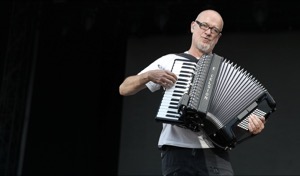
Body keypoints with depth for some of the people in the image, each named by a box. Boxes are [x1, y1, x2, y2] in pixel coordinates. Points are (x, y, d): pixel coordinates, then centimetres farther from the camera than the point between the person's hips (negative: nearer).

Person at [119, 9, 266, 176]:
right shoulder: (170, 61, 12)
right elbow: (124, 89, 11)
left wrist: (253, 124, -13)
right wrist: (148, 75, -8)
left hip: (214, 154, 1)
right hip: (177, 153, 0)